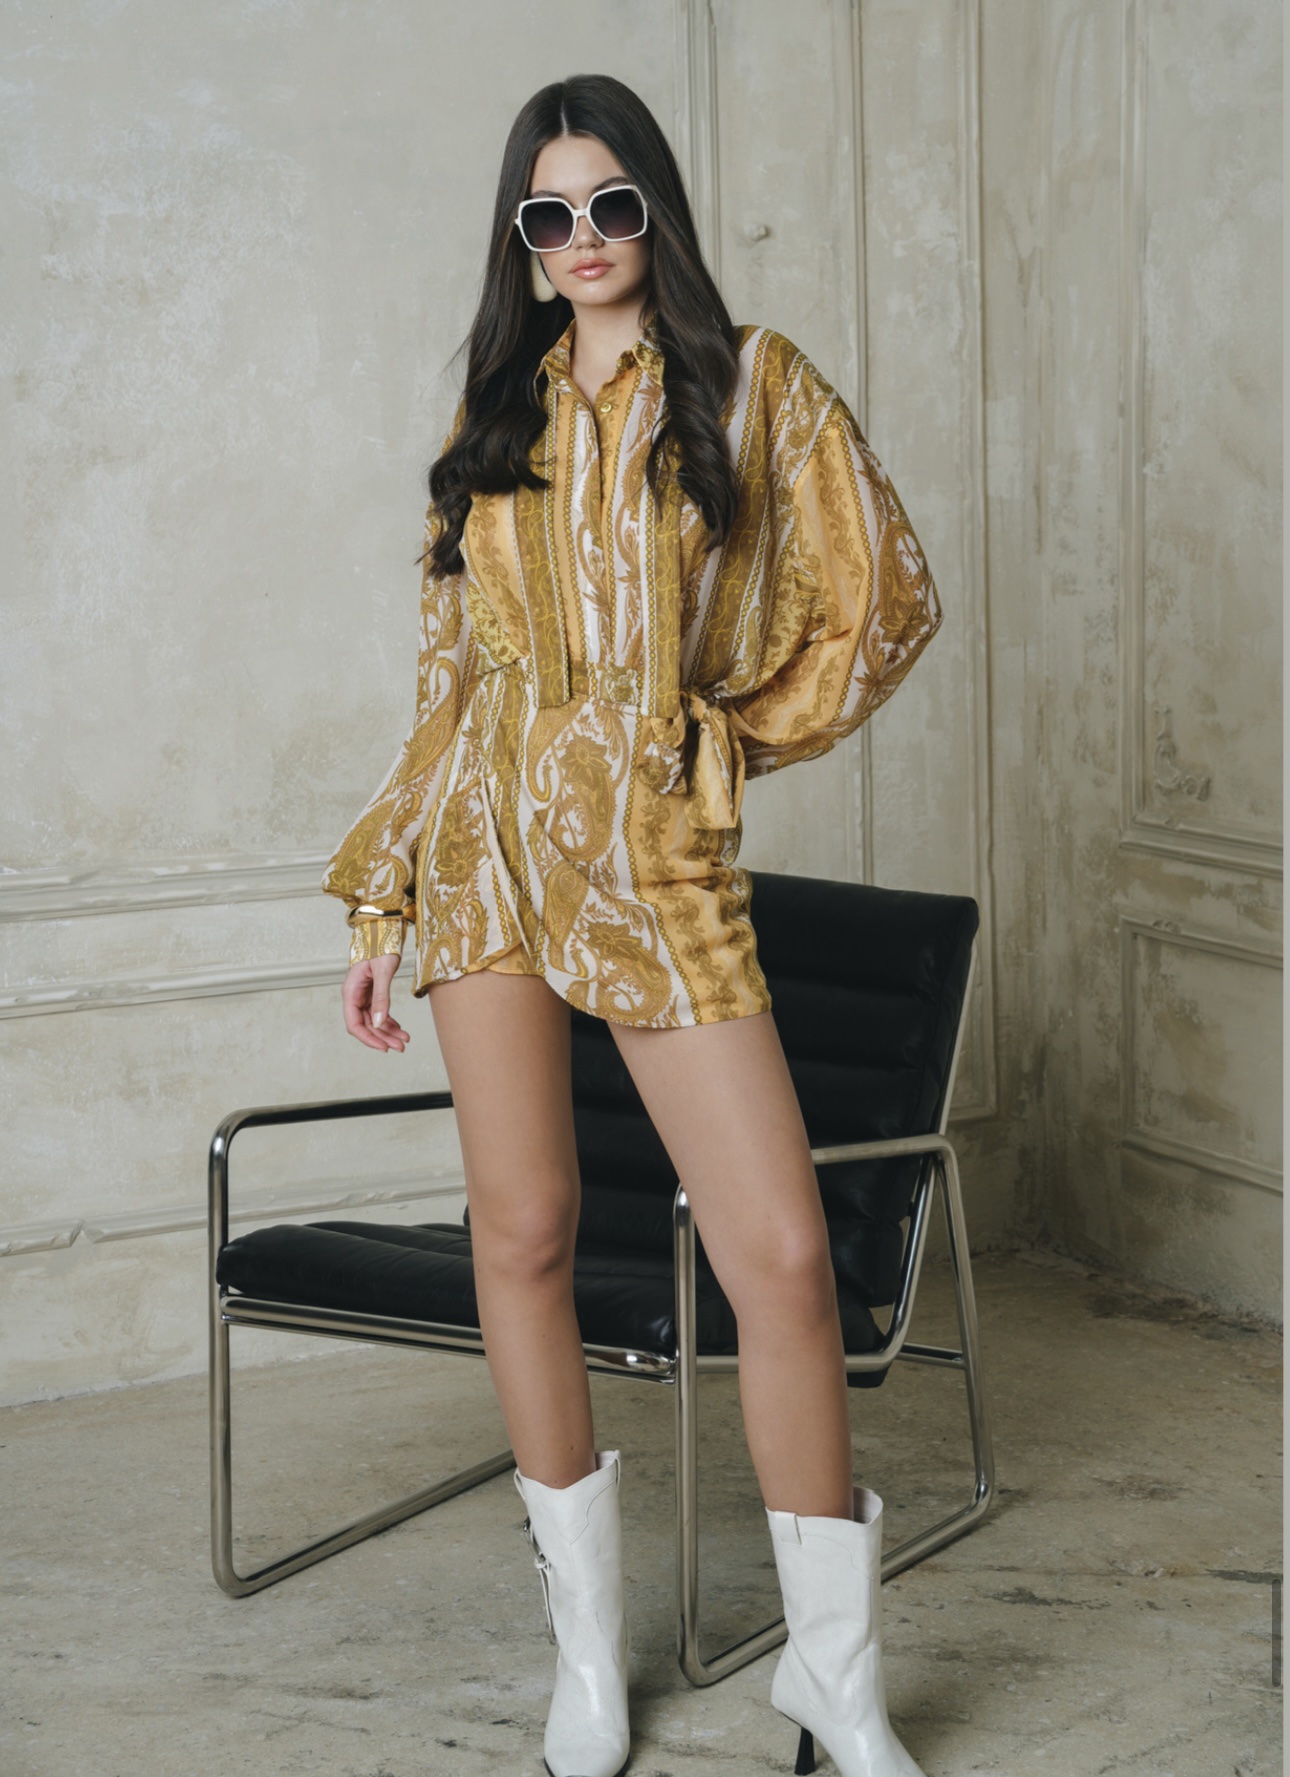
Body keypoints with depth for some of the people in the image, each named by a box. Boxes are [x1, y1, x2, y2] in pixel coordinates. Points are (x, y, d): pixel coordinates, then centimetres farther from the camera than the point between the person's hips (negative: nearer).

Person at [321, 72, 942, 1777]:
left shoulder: (753, 385, 4)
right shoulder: (499, 419, 13)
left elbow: (883, 598, 5)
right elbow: (451, 675, 15)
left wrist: (742, 731, 4)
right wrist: (382, 894, 12)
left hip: (662, 862, -3)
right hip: (490, 847, 3)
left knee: (783, 1254, -9)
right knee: (522, 1234, 3)